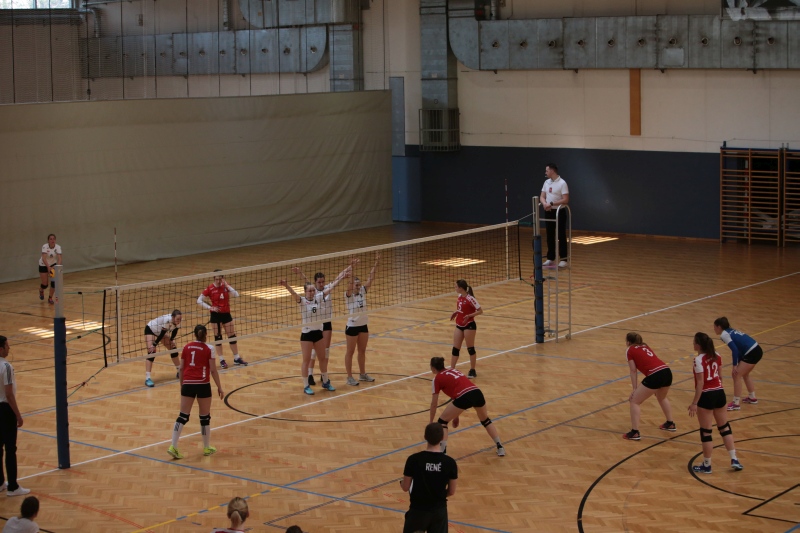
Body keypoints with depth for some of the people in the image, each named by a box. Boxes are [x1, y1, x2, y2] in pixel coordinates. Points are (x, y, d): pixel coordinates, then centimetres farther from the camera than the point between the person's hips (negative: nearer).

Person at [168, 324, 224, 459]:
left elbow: (181, 368, 10)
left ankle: (173, 447, -6)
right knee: (205, 417, 11)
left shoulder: (187, 347, 8)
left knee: (183, 416, 4)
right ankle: (207, 447, 21)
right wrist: (219, 388, 3)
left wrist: (182, 385, 21)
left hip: (188, 384, 3)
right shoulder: (208, 349, -2)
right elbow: (213, 370, -4)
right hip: (203, 385, -3)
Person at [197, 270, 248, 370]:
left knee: (232, 336, 7)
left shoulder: (226, 286, -1)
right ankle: (221, 360, 13)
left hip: (226, 314, 3)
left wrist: (227, 285, -18)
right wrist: (210, 307, -17)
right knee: (218, 337, 4)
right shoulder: (210, 289, -9)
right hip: (216, 315, -3)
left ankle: (236, 358, 18)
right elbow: (199, 300, -8)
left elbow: (236, 295, -13)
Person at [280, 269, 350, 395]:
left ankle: (325, 382, 32)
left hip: (318, 332, 5)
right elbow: (294, 293, -30)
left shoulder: (319, 298, 0)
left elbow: (330, 288, 0)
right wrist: (287, 286, -49)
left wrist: (340, 278, -6)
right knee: (306, 360, 1)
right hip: (307, 334, -5)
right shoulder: (302, 301, -11)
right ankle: (306, 386, 11)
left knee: (323, 358, 15)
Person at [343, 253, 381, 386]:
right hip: (352, 327, -6)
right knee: (350, 352, 5)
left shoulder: (363, 292, -1)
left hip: (363, 326, 6)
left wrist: (376, 263, -15)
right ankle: (349, 377, 12)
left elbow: (371, 278, -6)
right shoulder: (349, 295, -15)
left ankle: (363, 374, 28)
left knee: (362, 351, 16)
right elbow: (350, 283, -33)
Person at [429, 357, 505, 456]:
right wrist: (456, 416, 42)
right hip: (477, 392, 6)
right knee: (485, 420, 32)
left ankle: (442, 452, 2)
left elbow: (434, 404, 15)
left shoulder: (437, 378, 13)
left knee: (442, 421, 13)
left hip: (464, 396, -6)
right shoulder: (452, 370, 30)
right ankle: (500, 447, 33)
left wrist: (431, 422, 27)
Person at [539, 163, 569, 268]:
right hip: (548, 212, 7)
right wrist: (545, 204, -13)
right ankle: (550, 258, 16)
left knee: (561, 236, -2)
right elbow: (542, 196, 9)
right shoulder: (546, 182, 10)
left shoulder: (562, 183, -12)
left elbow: (565, 200, -18)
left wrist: (552, 203, -22)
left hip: (559, 212, -7)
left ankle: (564, 259, 2)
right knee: (550, 236, 9)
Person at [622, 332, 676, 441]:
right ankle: (670, 424, 46)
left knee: (635, 402, 5)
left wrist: (634, 389, 7)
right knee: (662, 398, 36)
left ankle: (634, 432, 0)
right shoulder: (644, 346, 25)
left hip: (655, 375, -7)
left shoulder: (630, 350, 8)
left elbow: (633, 371, 4)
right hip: (667, 372, 7)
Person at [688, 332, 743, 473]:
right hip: (719, 393, 7)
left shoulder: (699, 360, -18)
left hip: (706, 396, -7)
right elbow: (720, 376, 11)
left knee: (706, 432, 4)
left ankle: (706, 465, 13)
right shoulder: (716, 356, 3)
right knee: (724, 427, 19)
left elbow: (700, 383, -19)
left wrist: (694, 403, -16)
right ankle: (734, 459, 19)